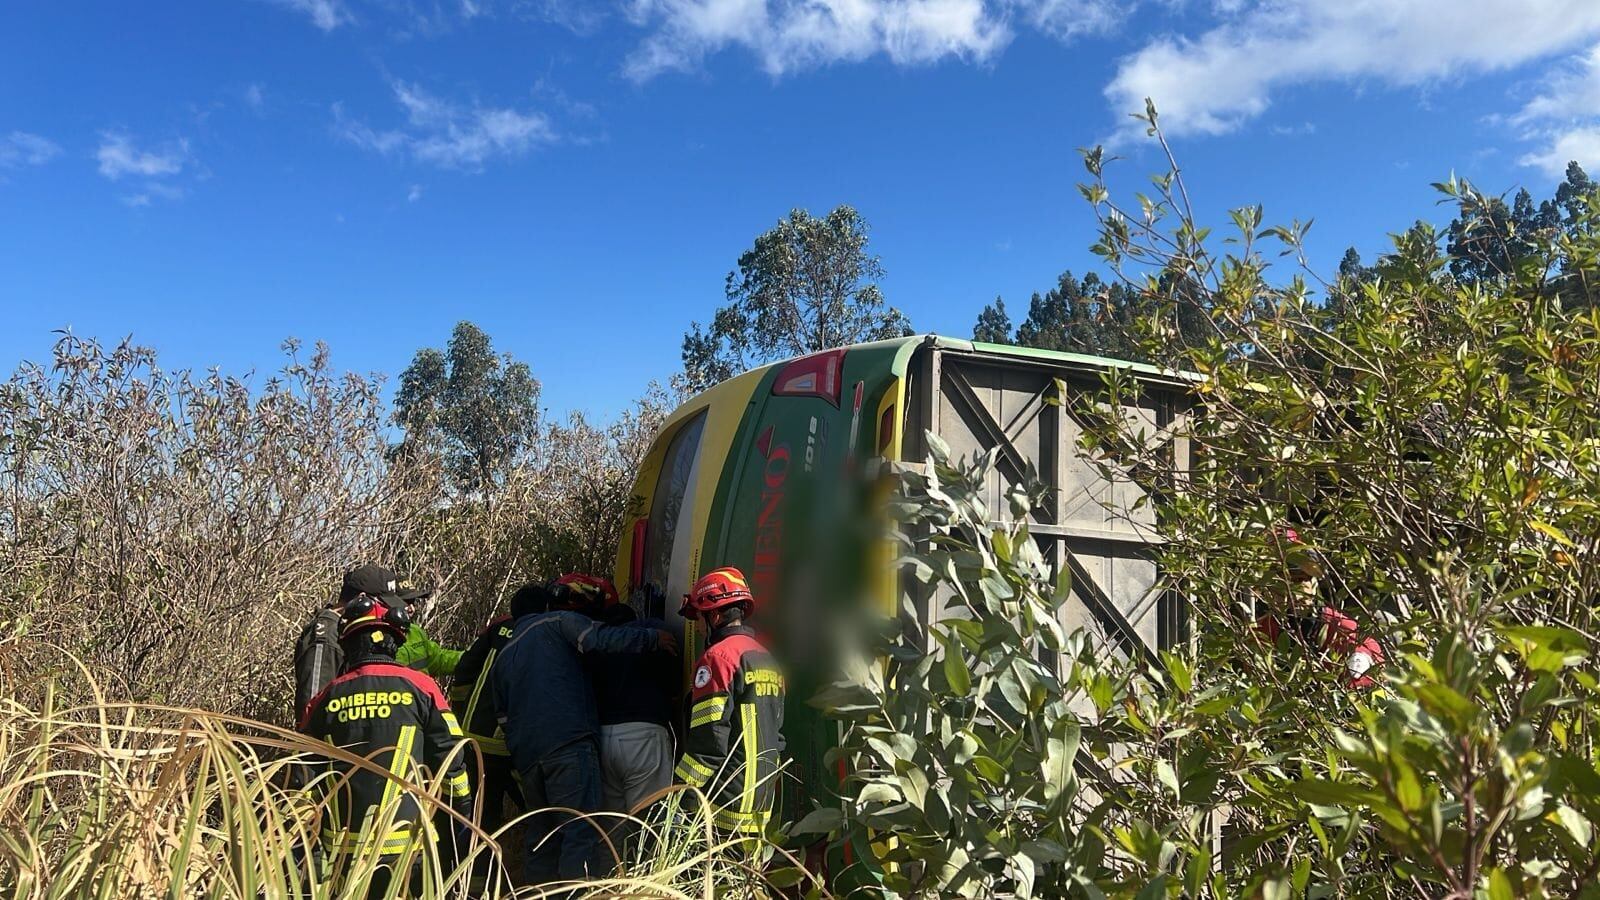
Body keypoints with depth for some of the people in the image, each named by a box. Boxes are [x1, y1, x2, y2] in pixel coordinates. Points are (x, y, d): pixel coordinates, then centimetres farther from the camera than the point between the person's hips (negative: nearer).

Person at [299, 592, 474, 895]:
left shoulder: (326, 698, 2)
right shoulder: (419, 686, -6)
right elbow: (451, 760, -4)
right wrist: (463, 825, 8)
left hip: (342, 850, 3)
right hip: (405, 847, -2)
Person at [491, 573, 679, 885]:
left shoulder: (504, 653, 29)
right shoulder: (560, 623, 5)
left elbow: (503, 714, 31)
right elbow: (603, 638, -13)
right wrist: (654, 639, -7)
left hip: (525, 754, 8)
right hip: (568, 744, -8)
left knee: (542, 833, 16)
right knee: (580, 829, -10)